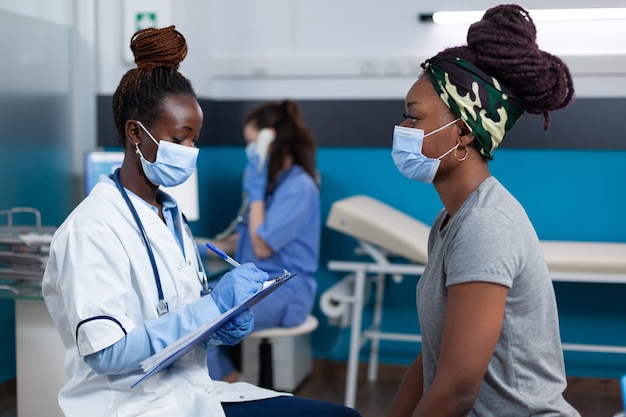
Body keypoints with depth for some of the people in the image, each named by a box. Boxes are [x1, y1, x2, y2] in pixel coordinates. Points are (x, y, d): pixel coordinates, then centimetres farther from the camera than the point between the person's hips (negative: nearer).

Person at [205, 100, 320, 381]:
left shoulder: (299, 187, -15)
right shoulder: (270, 181, 12)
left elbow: (262, 247, -18)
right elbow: (245, 237, 18)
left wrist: (256, 191, -14)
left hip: (283, 292, -9)